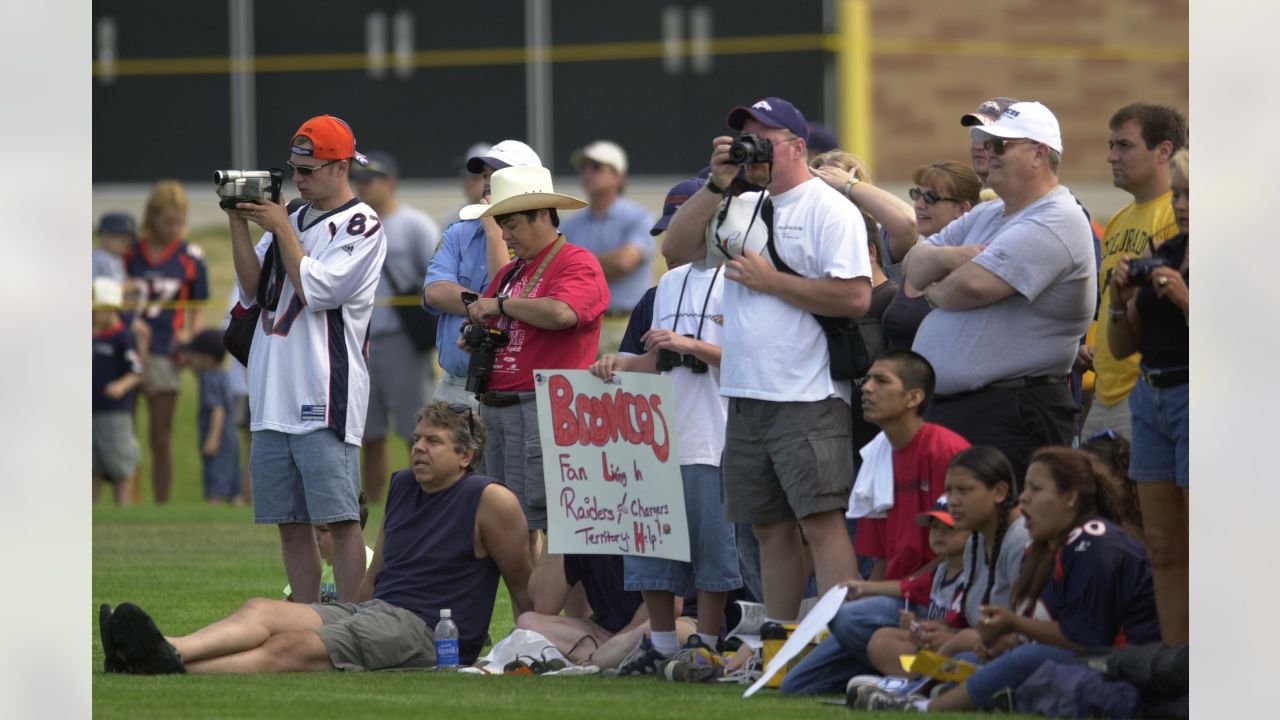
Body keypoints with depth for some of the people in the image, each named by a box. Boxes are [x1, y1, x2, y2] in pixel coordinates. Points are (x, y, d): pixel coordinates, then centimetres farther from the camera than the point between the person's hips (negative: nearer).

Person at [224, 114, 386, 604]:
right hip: (273, 399, 7)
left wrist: (281, 229, -7)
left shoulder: (360, 225, -3)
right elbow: (253, 290, 12)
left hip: (324, 401, -7)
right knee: (290, 523, 8)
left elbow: (317, 290, -14)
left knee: (339, 519, -9)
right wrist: (239, 224, 3)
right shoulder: (293, 219, 18)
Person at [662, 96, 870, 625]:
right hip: (745, 398, 8)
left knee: (821, 520, -14)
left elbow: (855, 297, -15)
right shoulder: (740, 206, 17)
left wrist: (770, 280, -11)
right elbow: (676, 246, 9)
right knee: (770, 528, 10)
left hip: (808, 401, -8)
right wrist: (717, 184, 1)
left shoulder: (829, 209, -5)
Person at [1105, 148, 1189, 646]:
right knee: (1163, 549, 8)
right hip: (1151, 399, 8)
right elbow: (1122, 346, 16)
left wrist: (1183, 298, -21)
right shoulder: (1162, 255, 13)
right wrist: (1119, 297, -1)